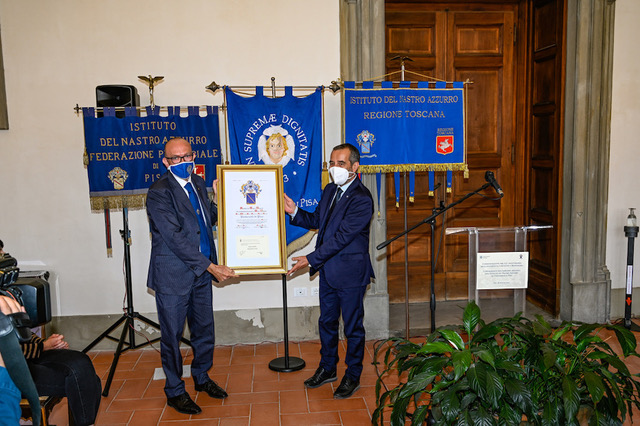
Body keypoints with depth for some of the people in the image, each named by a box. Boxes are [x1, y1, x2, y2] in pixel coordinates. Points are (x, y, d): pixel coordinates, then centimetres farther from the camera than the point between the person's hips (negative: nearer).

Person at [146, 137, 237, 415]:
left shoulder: (198, 183, 8)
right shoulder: (159, 193, -16)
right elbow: (174, 237, -22)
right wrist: (210, 266, -23)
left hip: (201, 271, 7)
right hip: (173, 275, -7)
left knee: (204, 329, 18)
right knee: (172, 335, 8)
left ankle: (201, 377, 39)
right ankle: (175, 391, 26)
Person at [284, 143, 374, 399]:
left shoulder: (362, 199, -20)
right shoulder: (330, 191, 7)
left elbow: (341, 236, -23)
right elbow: (317, 221, 16)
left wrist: (311, 259, -22)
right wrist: (295, 211, -2)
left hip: (350, 272, -8)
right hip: (327, 269, 8)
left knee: (353, 326, 8)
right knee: (327, 321, 20)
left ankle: (353, 376, 26)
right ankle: (327, 368, 38)